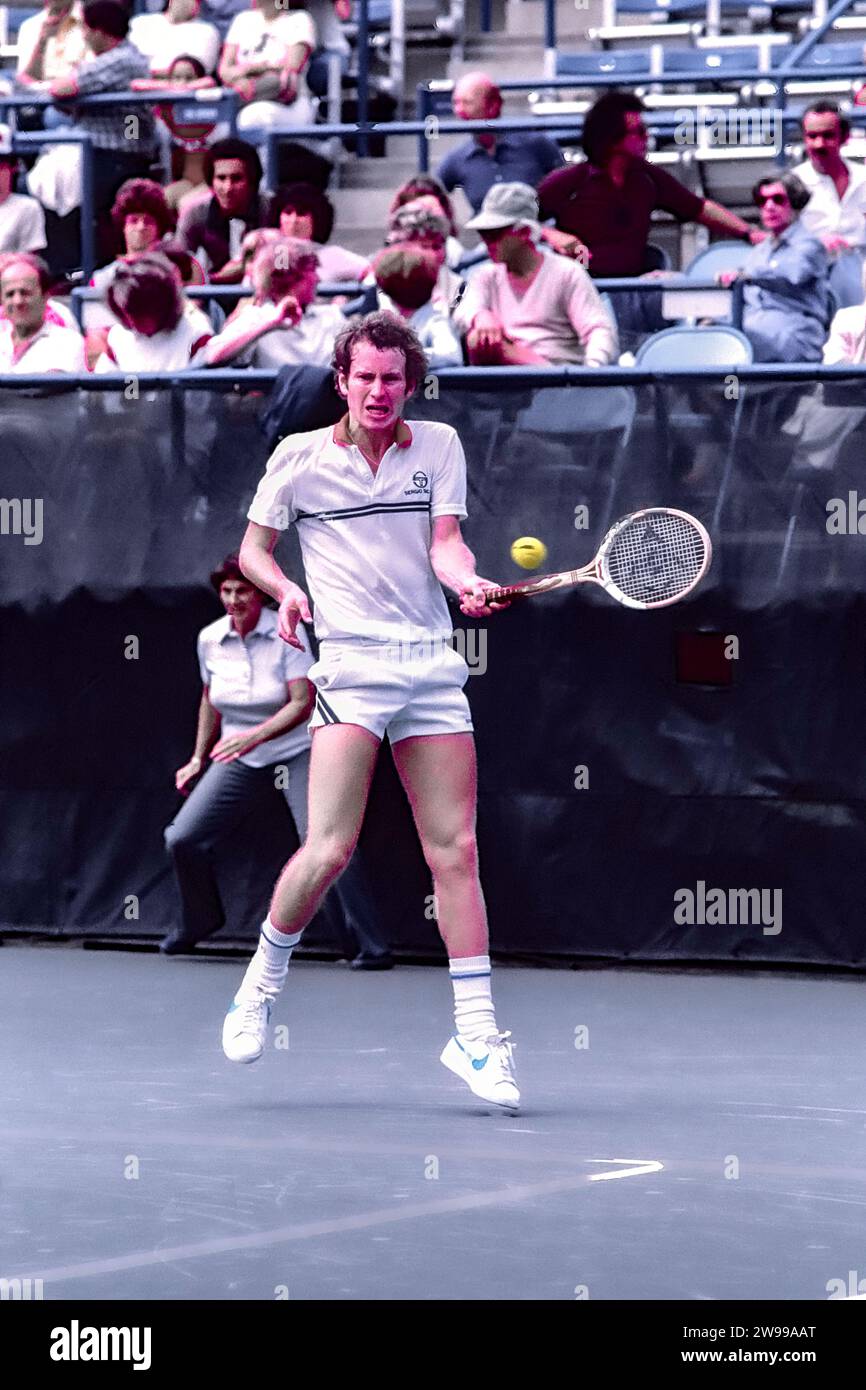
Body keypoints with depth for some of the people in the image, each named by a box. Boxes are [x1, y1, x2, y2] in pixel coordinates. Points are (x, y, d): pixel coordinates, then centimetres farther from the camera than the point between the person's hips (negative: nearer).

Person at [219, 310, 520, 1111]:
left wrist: (470, 581, -22)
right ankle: (263, 982, 11)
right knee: (330, 848, -14)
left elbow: (445, 543, 0)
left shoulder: (439, 446, 9)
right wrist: (284, 589, -6)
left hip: (432, 664, 3)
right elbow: (254, 547, 14)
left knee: (456, 849, -1)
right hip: (350, 664, -2)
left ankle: (476, 1032, 2)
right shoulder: (299, 457, 5)